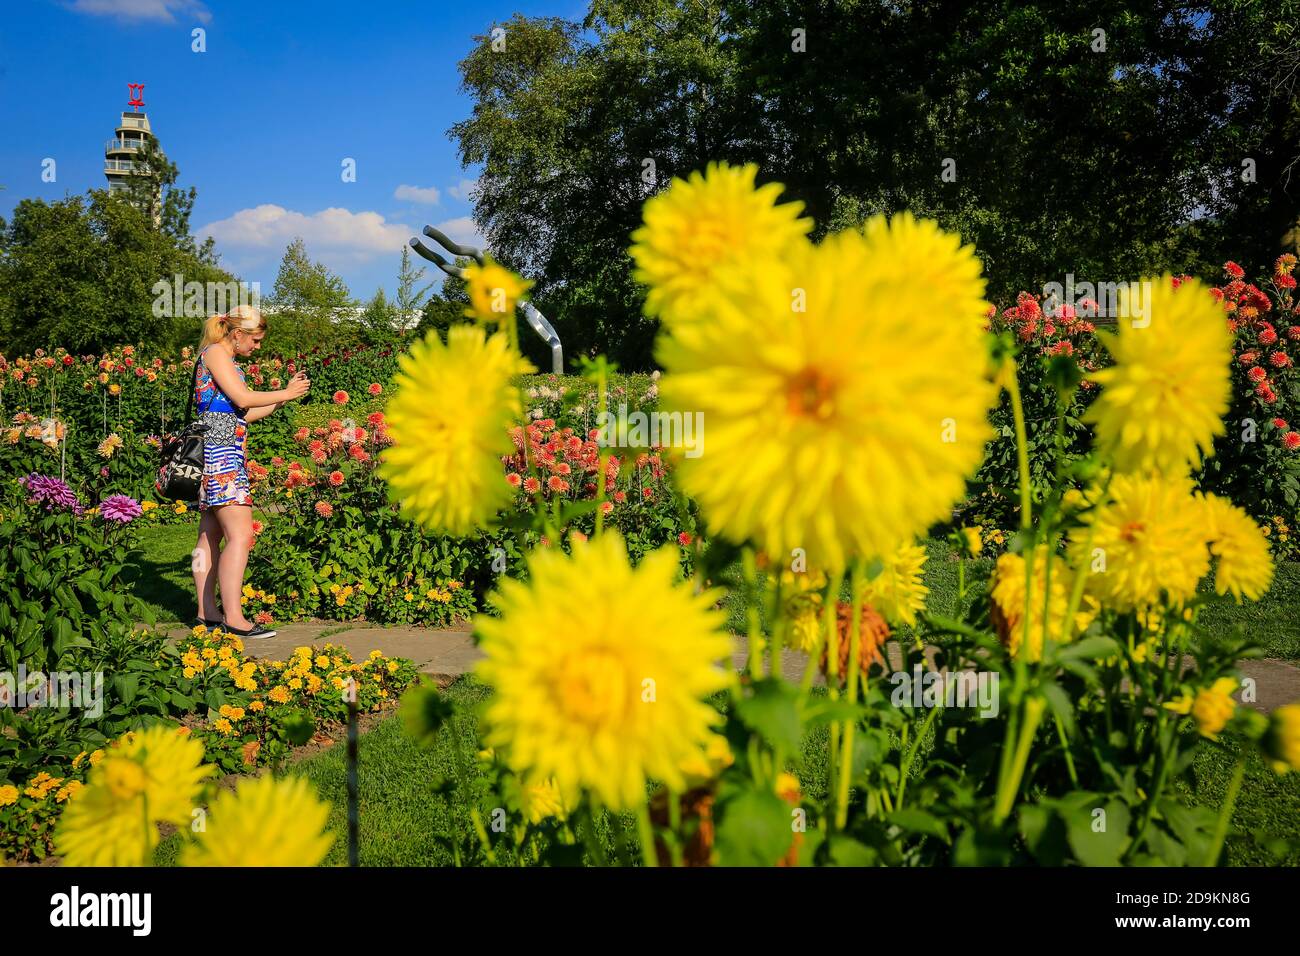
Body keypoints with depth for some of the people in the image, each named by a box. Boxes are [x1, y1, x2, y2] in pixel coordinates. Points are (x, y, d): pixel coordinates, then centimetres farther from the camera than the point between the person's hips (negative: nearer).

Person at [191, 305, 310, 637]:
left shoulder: (227, 361, 24)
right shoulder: (215, 352, -4)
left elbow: (243, 415, 19)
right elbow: (242, 399, -14)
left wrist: (285, 394, 16)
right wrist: (284, 393, -2)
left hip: (219, 456, 11)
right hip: (221, 452, -11)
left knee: (211, 536, 10)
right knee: (240, 535, -15)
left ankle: (207, 613, 14)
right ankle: (233, 617, -17)